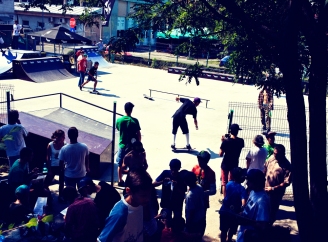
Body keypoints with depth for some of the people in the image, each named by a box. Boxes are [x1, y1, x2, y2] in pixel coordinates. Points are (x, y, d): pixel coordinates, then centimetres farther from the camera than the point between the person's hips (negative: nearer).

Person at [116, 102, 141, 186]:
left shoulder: (119, 120, -9)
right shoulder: (134, 121, -16)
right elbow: (138, 134, -11)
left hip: (122, 145, 2)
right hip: (132, 146, -2)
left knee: (120, 164, 16)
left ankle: (120, 181, 25)